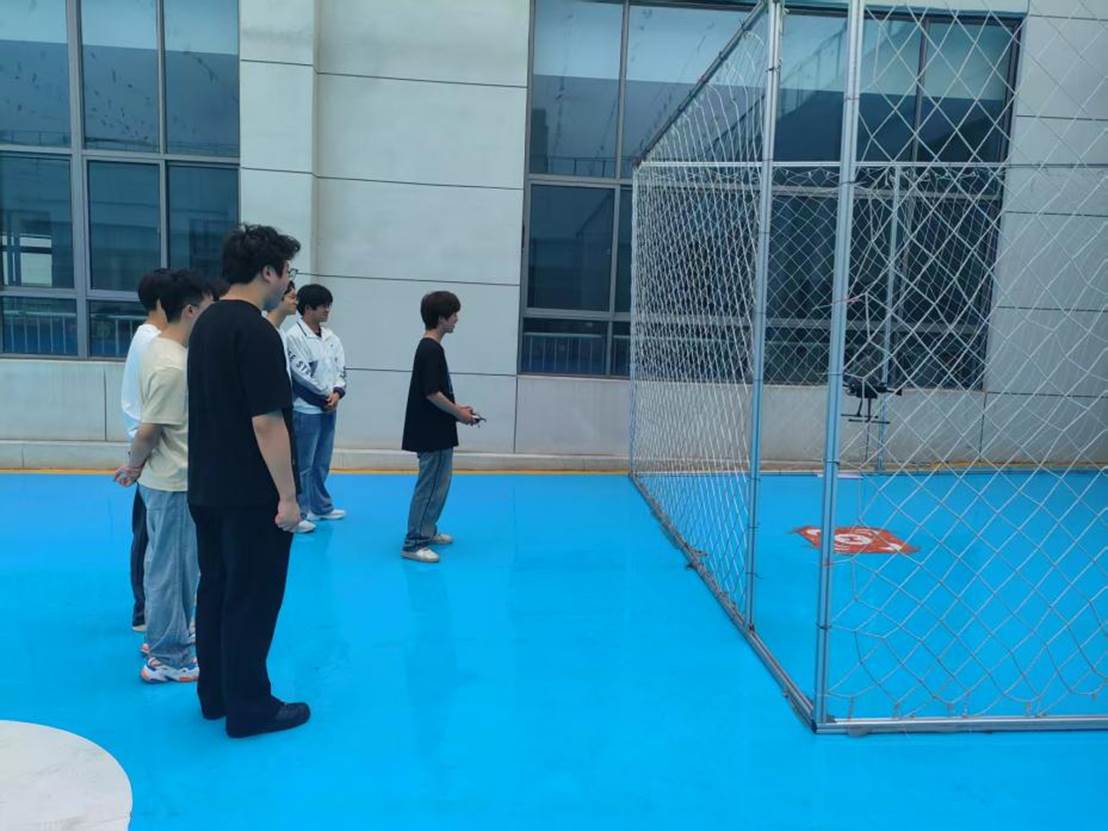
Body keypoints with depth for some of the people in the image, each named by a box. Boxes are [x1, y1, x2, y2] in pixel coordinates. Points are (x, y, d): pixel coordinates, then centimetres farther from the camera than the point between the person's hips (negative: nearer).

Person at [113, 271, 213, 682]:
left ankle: (164, 638, 35)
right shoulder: (173, 366, -24)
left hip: (170, 479, 10)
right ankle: (168, 658, 15)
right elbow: (148, 431, -22)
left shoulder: (162, 348, 7)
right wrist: (133, 467, -6)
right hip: (174, 483, -10)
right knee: (172, 567, 2)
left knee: (168, 564, 20)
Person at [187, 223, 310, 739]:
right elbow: (266, 421, -23)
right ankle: (249, 708, 15)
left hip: (207, 488, 9)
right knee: (251, 600, 2)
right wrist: (287, 495, -18)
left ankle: (215, 694, 30)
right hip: (251, 494, -9)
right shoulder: (256, 332, -20)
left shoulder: (208, 324, 9)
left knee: (216, 591, 17)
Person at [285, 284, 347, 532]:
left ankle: (321, 507, 30)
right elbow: (301, 373, -16)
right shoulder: (294, 336, -13)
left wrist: (337, 392, -10)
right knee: (302, 465, -2)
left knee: (322, 462, 18)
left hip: (328, 408, 7)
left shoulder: (330, 337, 9)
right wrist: (326, 394, -9)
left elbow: (341, 367, 8)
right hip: (305, 409, -7)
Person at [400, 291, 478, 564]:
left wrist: (456, 408, 13)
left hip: (436, 433, 10)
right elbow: (432, 393, -23)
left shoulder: (429, 347, 13)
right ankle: (413, 544, 1)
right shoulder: (431, 350, -19)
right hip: (433, 434, -10)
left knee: (438, 484, 20)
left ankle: (427, 531, 32)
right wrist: (459, 413, -12)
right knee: (430, 487, -5)